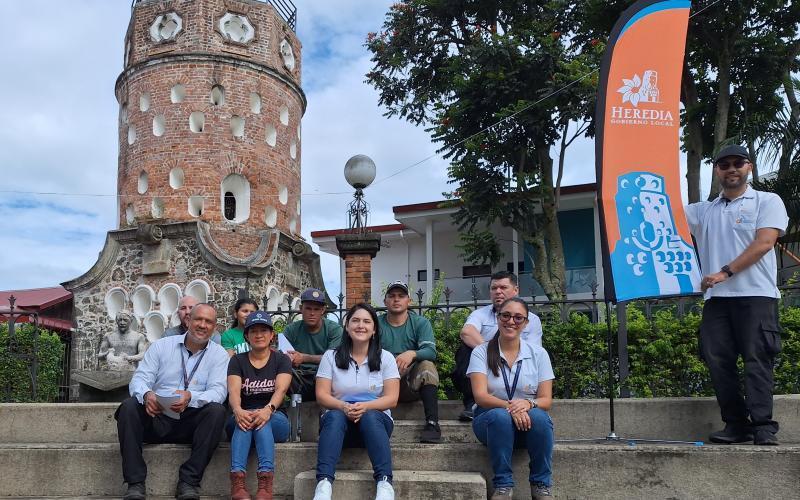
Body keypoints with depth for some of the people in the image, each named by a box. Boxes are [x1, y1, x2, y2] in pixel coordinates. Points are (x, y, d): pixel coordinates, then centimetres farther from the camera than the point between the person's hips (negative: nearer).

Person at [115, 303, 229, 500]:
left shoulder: (218, 354, 5)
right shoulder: (161, 346, 9)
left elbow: (218, 391, -9)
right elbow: (140, 378, 0)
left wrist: (191, 397, -31)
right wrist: (146, 395, -25)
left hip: (191, 422, -1)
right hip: (156, 419, 1)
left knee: (216, 410, -29)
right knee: (129, 406, -25)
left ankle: (189, 480, -23)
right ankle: (135, 482, -22)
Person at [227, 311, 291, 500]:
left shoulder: (281, 360, 4)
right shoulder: (237, 361, 7)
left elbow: (280, 389, -14)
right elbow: (233, 391, -10)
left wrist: (268, 409, -36)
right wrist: (238, 410, -34)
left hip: (276, 420, -1)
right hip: (243, 416, 1)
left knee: (262, 418, -34)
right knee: (247, 418, -34)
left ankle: (265, 483, -51)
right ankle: (237, 481, -52)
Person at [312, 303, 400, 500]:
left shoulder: (385, 358, 4)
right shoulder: (331, 356, 5)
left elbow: (392, 399, -3)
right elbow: (322, 395, -2)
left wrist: (365, 406, -22)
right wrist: (343, 406, -23)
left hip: (375, 419, 0)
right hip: (339, 419, 1)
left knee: (369, 416, -35)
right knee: (335, 416, -34)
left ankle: (385, 483, -44)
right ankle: (324, 483, -46)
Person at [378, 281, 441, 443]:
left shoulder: (420, 323, 5)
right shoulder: (376, 324, 8)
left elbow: (430, 352, -11)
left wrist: (412, 354, -33)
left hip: (412, 384, 0)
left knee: (427, 365, -29)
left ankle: (432, 423, -32)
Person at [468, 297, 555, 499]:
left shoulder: (538, 353, 3)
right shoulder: (481, 352, -1)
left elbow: (546, 399, -2)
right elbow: (480, 396, -13)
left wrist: (528, 404, -26)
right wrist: (508, 406, -33)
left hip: (527, 422, 1)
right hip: (491, 421, -1)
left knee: (539, 417, -32)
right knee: (500, 416, -35)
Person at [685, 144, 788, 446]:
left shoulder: (767, 202, 8)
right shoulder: (703, 211, 21)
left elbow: (764, 242, -6)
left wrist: (726, 272, -13)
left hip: (756, 295, -4)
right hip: (716, 298, 4)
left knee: (757, 360, -10)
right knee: (718, 361, -1)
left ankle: (763, 426, -9)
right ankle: (736, 424, 6)